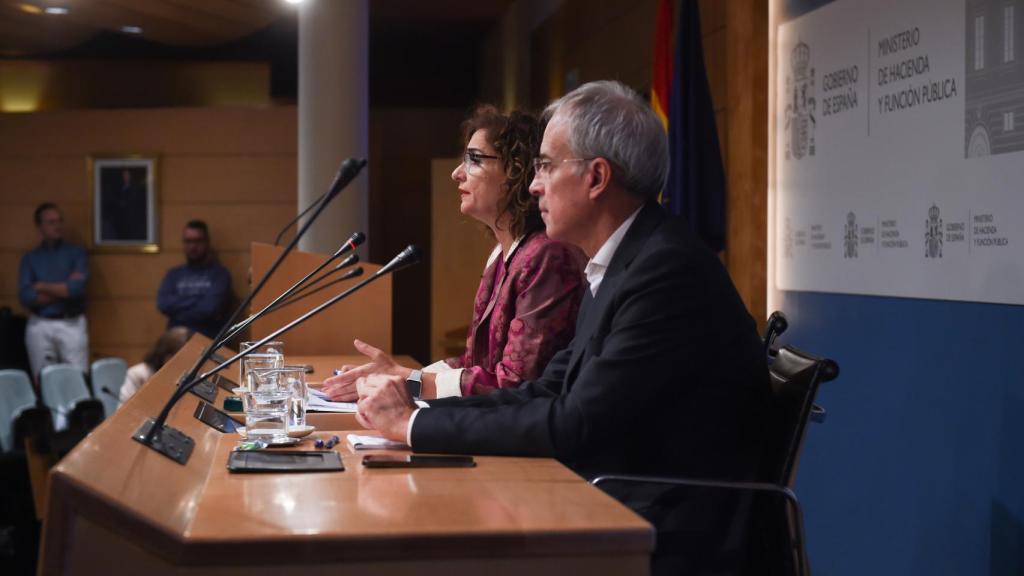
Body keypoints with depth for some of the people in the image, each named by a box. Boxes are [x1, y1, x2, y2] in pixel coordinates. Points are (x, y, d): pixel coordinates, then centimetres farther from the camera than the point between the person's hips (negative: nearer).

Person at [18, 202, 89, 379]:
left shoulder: (76, 252, 4)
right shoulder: (30, 258, 8)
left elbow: (77, 287, -11)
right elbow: (25, 297, -3)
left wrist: (43, 287, -3)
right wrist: (64, 289, -6)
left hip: (72, 325, -1)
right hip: (39, 326, 2)